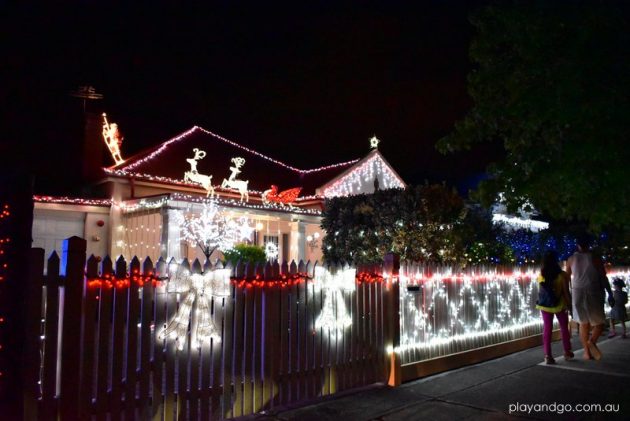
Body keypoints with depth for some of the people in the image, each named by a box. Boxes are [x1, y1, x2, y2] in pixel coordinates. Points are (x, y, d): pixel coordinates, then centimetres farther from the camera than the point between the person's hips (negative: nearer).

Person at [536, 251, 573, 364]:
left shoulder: (541, 276, -5)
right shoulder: (562, 275, -13)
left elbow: (541, 292, -1)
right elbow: (566, 292, -11)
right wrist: (570, 306, -2)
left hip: (545, 305, 2)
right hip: (559, 305, -2)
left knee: (547, 329, 5)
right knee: (564, 328, 17)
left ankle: (548, 355, 0)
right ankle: (567, 352, 30)